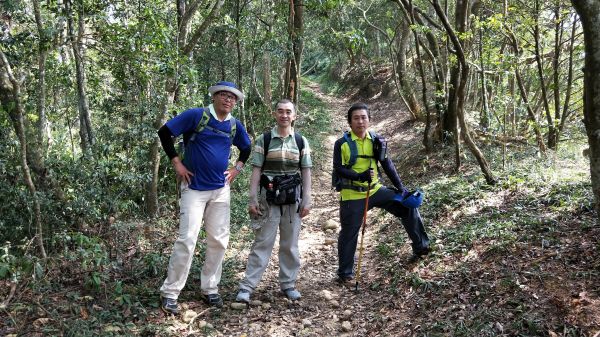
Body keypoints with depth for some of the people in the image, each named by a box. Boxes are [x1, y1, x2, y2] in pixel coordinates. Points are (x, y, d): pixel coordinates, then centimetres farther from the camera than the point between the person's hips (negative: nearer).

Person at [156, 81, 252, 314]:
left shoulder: (235, 126, 6)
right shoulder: (196, 116, -10)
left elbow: (246, 148, 23)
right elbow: (165, 133, -7)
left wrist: (237, 168, 9)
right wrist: (176, 163, -10)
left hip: (221, 190, 5)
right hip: (193, 188, -5)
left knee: (219, 240, 7)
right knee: (187, 240, -8)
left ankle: (209, 289, 23)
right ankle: (170, 293, 5)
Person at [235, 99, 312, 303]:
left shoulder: (301, 142, 5)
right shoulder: (264, 140, 1)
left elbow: (306, 172, 5)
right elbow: (256, 171, -1)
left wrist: (307, 200, -1)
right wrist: (252, 199, -8)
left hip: (293, 198, 2)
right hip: (268, 198, -2)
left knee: (290, 244, 9)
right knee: (262, 242, -2)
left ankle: (288, 284, 22)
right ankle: (247, 286, 4)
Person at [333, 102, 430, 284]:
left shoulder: (376, 140, 1)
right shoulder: (342, 143, -10)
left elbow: (387, 165, 4)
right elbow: (338, 169, -13)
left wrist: (400, 187, 0)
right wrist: (359, 176, -27)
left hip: (375, 189, 4)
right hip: (352, 195, -4)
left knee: (408, 205, 0)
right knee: (349, 234, 4)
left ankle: (421, 246, 16)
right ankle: (345, 272, 22)